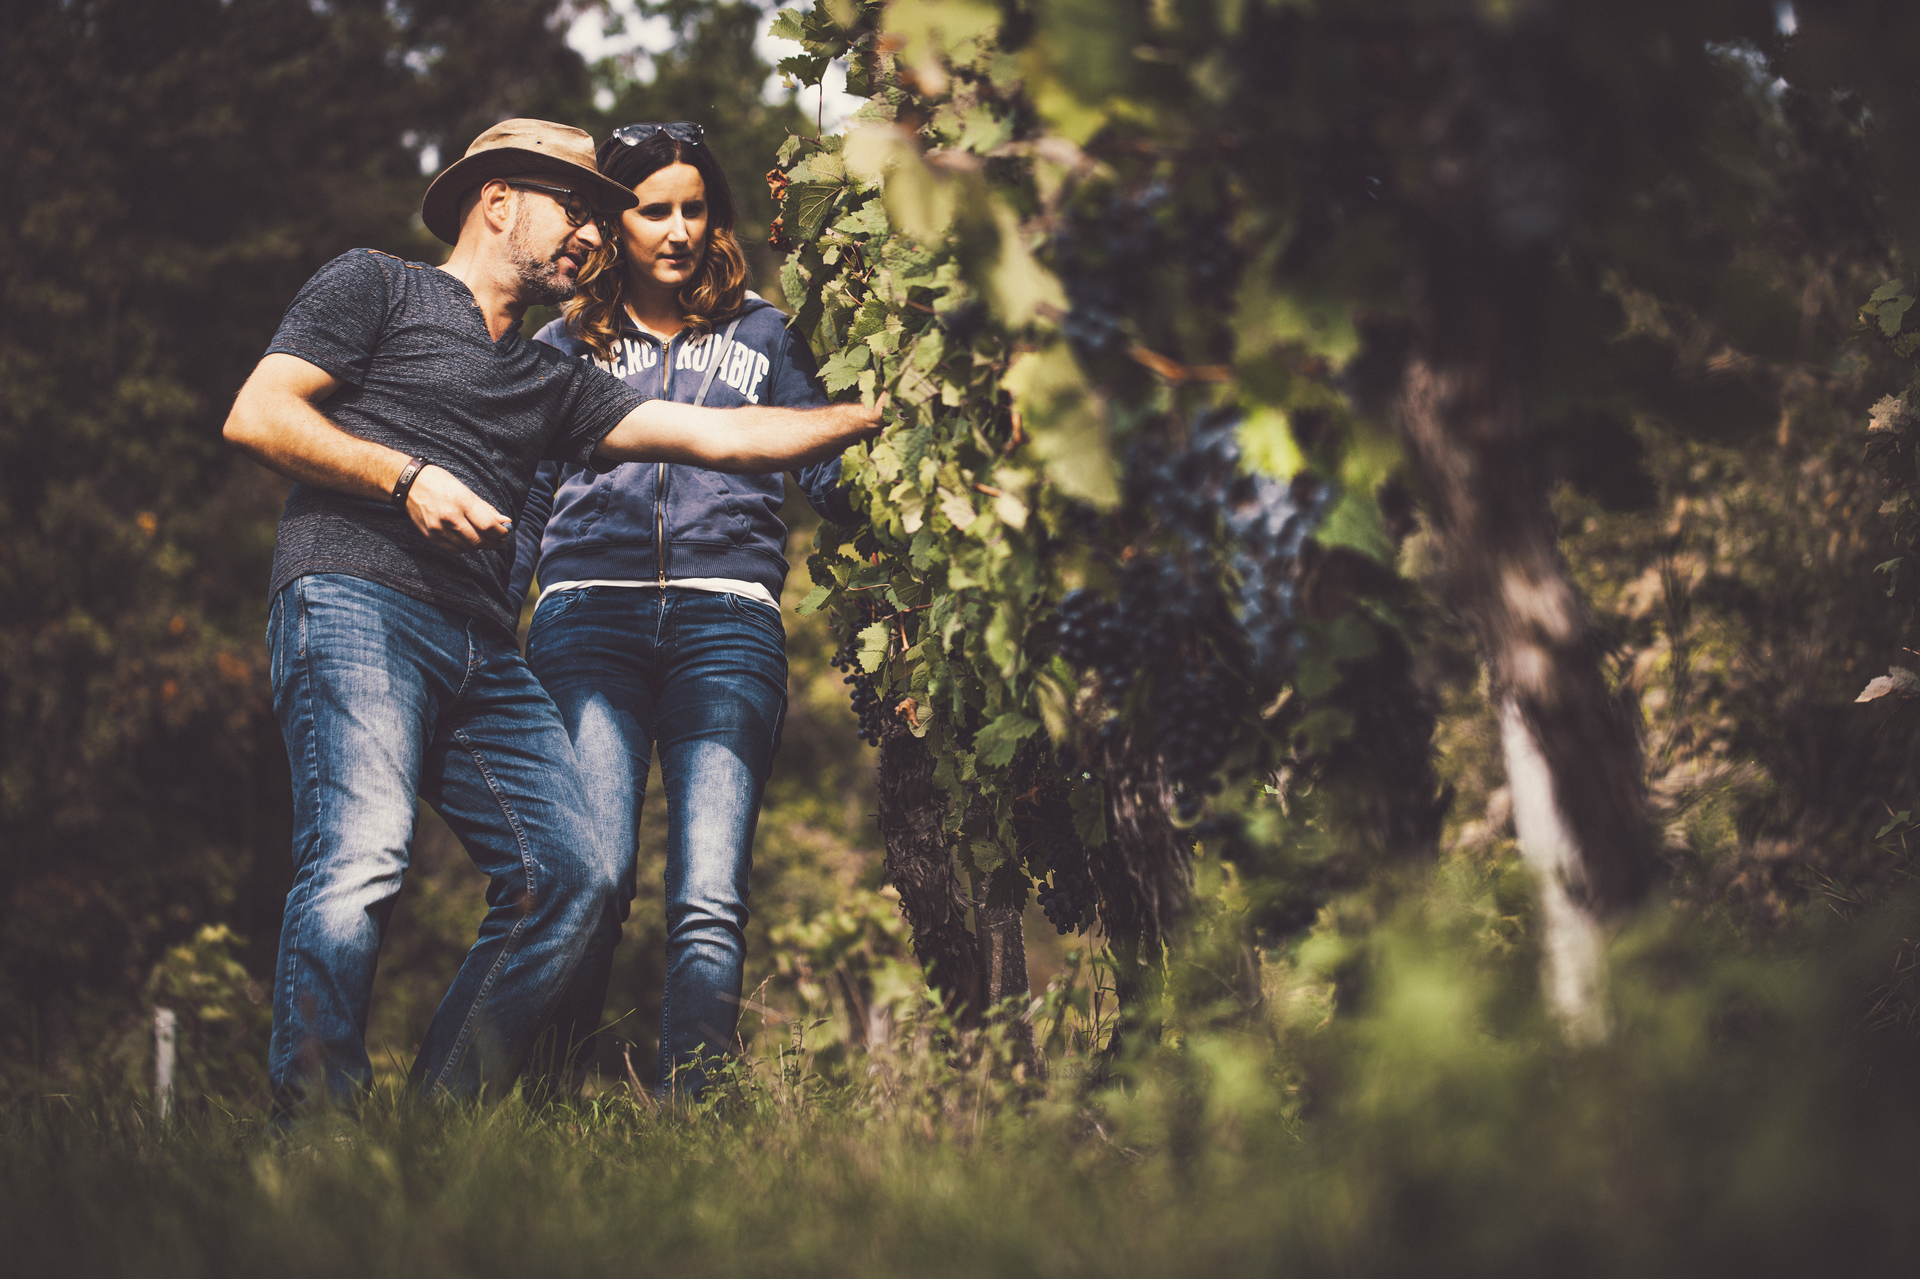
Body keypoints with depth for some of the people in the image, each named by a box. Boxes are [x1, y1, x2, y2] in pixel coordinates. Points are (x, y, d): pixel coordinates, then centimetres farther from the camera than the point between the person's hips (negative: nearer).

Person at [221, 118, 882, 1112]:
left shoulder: (551, 383, 30)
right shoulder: (376, 287, 13)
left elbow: (716, 434, 24)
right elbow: (255, 415, 3)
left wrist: (882, 413, 20)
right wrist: (407, 477, -7)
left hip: (482, 652, 7)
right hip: (353, 598, -7)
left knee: (569, 877, -6)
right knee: (360, 856, -25)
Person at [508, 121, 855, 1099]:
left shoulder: (759, 337, 20)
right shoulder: (564, 347, 22)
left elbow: (831, 470, 13)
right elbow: (519, 510, 23)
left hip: (725, 620, 0)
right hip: (589, 618, 0)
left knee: (709, 905, -11)